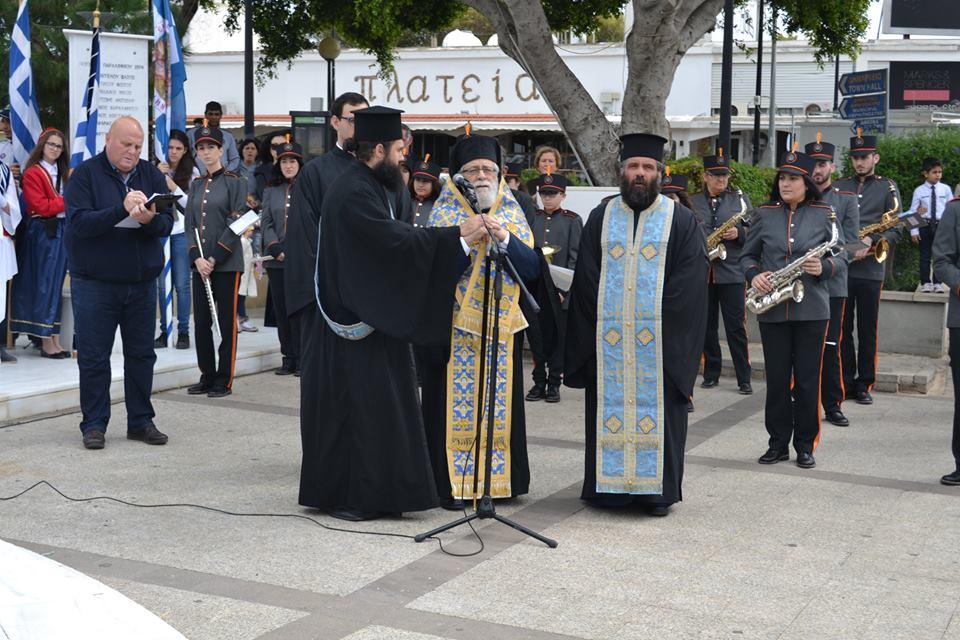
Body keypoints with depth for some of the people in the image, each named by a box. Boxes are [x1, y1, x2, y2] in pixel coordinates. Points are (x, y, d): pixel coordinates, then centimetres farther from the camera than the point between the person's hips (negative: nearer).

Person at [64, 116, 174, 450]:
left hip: (142, 281, 4)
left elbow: (167, 222, -1)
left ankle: (141, 421, 20)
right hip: (94, 282, -4)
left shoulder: (151, 174, 6)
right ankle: (94, 424, 13)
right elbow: (79, 222, -18)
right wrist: (121, 210, -29)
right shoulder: (86, 174, -5)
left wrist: (150, 219, -24)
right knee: (93, 357, 3)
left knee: (141, 354, 9)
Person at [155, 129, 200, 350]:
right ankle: (164, 331, 13)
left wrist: (174, 188, -12)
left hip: (182, 232, -2)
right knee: (162, 284, 5)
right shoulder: (158, 170, 6)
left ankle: (183, 331, 7)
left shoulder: (192, 172, 2)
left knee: (182, 284, 0)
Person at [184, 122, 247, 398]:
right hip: (201, 263, 6)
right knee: (201, 322, 7)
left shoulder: (235, 182, -3)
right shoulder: (196, 185, 13)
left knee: (226, 323, -1)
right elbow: (190, 224, 9)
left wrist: (215, 258, -14)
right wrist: (197, 258, -6)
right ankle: (207, 378, 17)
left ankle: (224, 382, 5)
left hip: (227, 264, -5)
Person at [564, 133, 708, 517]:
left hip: (661, 338, -2)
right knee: (609, 407, 5)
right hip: (608, 338, 2)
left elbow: (691, 279, -4)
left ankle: (657, 490, 9)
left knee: (656, 409, 1)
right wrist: (600, 320, -6)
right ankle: (608, 484, 13)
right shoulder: (601, 218, 11)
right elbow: (586, 279, 7)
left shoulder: (681, 221, 4)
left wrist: (657, 318, -13)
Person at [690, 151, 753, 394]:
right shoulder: (692, 202, 8)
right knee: (707, 327, 7)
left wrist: (739, 234, -15)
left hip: (732, 273, -2)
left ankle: (744, 378, 2)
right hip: (700, 273, 2)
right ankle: (711, 374, 17)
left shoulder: (740, 199, 6)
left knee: (736, 327, -2)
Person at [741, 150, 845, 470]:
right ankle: (778, 444, 16)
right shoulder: (765, 214, 7)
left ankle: (806, 446, 13)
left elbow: (840, 257, 5)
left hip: (811, 309, -1)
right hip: (772, 309, 2)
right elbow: (748, 255, 13)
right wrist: (754, 275, -8)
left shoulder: (824, 214, 3)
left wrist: (824, 268, -16)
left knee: (807, 380, 3)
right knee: (777, 379, 6)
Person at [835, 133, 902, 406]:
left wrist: (871, 241, -17)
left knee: (867, 330, 3)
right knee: (842, 329, 4)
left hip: (870, 269, -2)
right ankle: (845, 381, 13)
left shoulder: (888, 188, 5)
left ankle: (864, 385, 11)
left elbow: (896, 229, 0)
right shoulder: (839, 186, 11)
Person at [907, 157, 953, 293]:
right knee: (925, 255, 4)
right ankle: (925, 282, 13)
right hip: (924, 225, -1)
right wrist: (914, 231, -6)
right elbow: (913, 212, -1)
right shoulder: (919, 191, -1)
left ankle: (937, 282, 12)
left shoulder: (946, 189, 3)